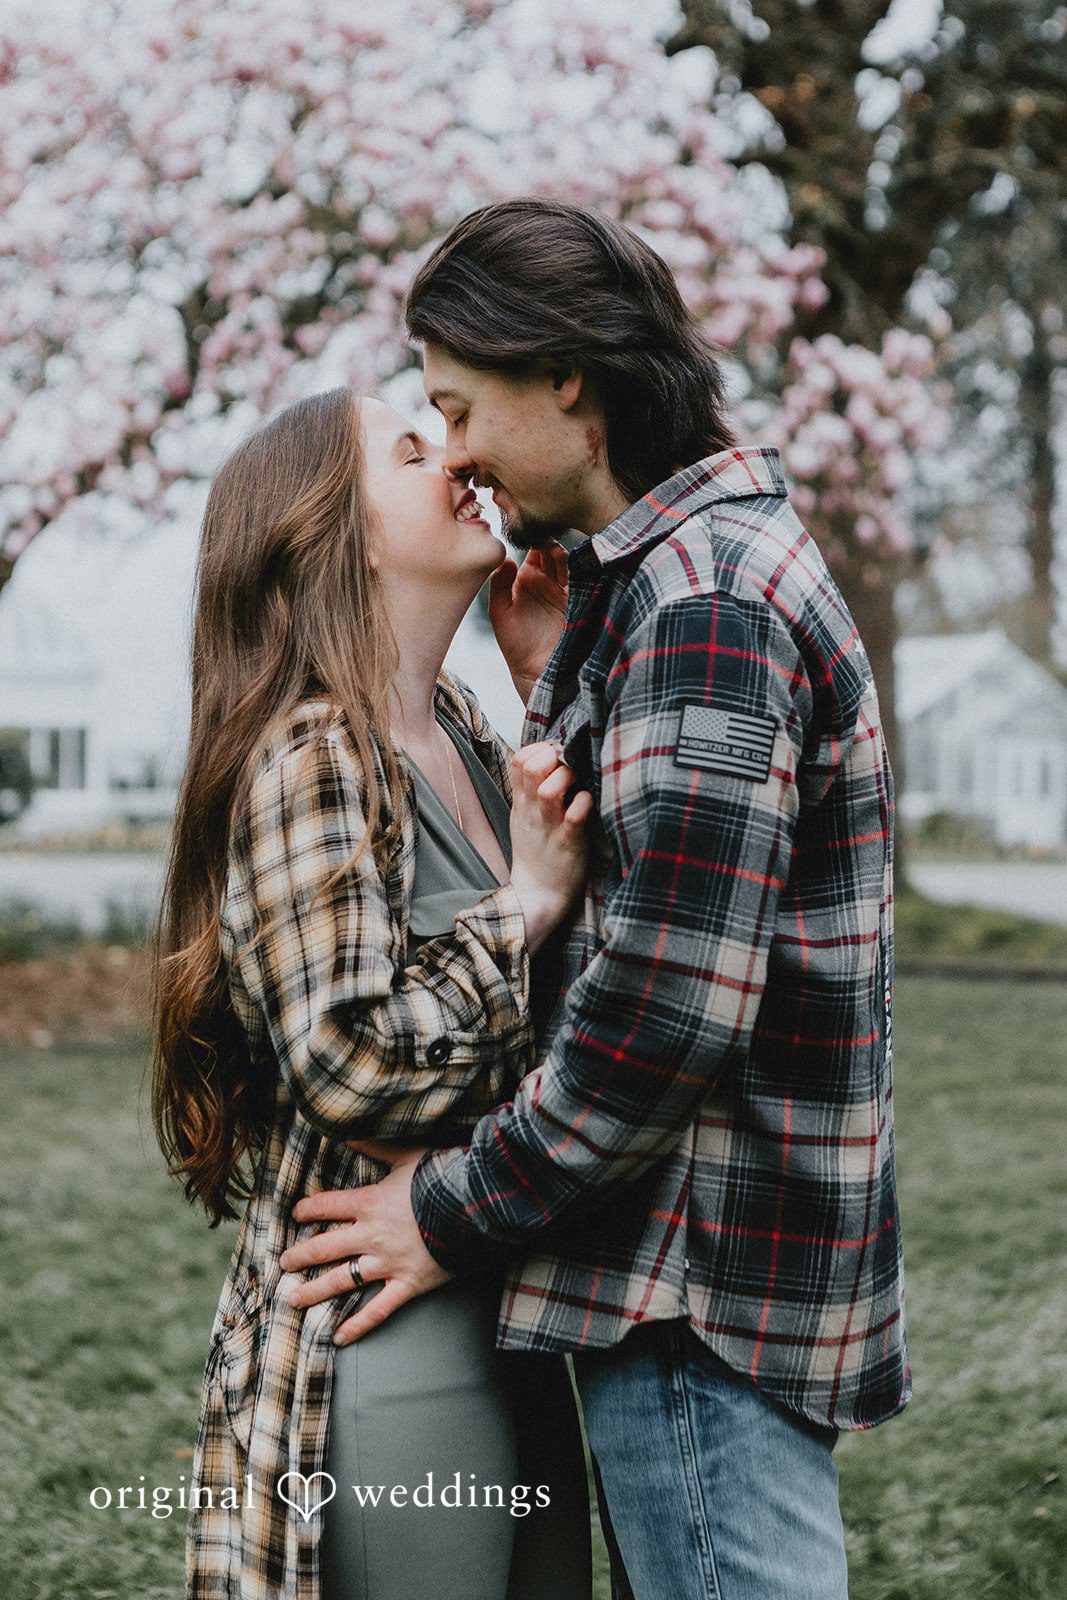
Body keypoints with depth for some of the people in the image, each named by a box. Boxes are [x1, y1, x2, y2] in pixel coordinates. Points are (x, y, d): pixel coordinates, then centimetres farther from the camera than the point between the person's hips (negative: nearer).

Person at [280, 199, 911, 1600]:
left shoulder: (699, 599, -18)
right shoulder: (727, 551, 15)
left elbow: (666, 1005, -25)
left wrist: (459, 1211, -14)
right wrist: (552, 684, 7)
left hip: (706, 1291, -11)